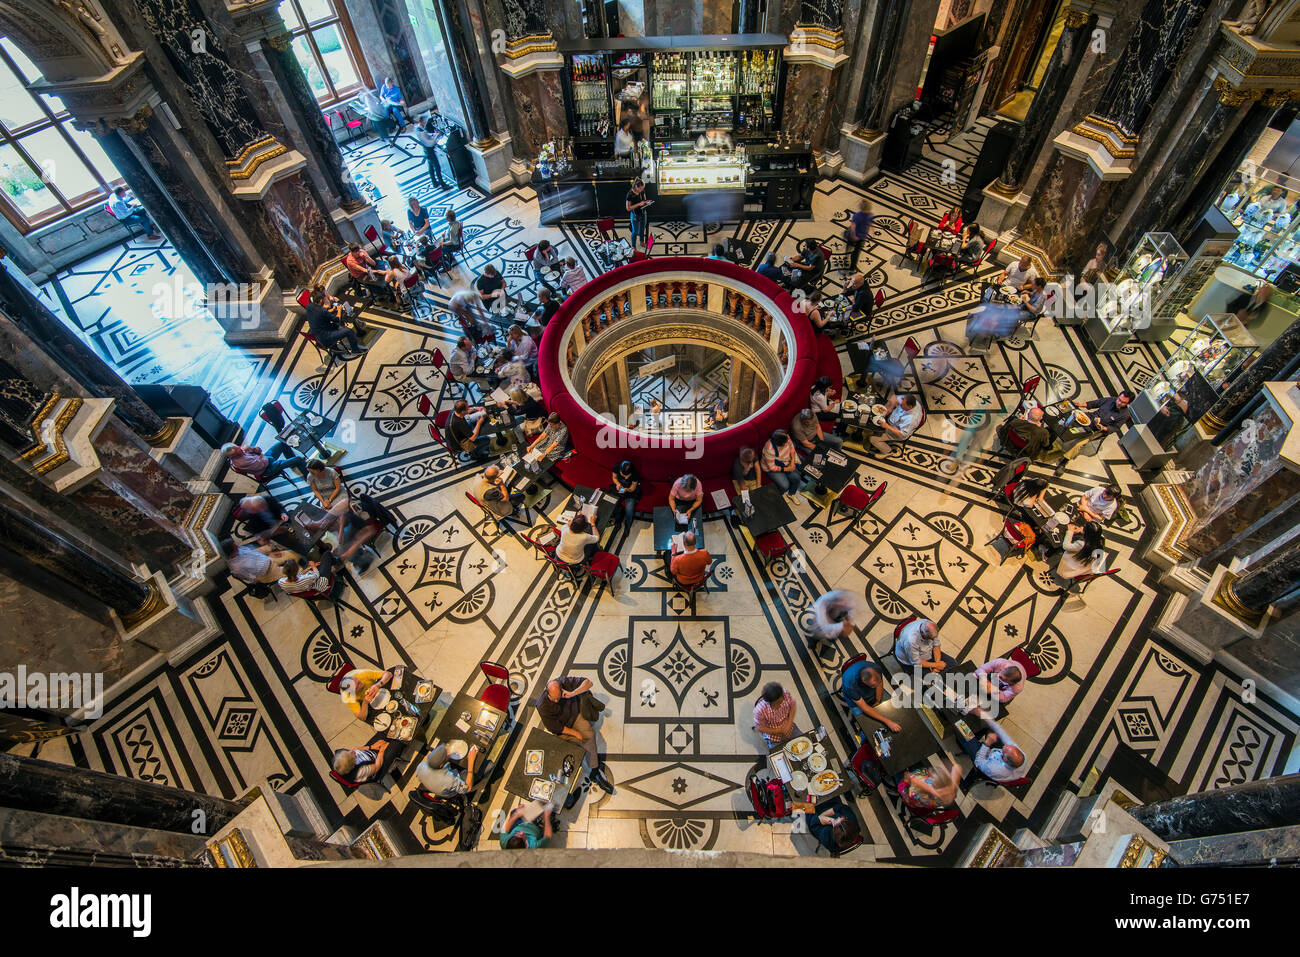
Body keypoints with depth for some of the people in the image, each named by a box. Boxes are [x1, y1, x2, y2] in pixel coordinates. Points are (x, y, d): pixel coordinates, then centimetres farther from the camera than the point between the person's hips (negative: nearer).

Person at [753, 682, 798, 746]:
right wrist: (780, 730, -19)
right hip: (773, 734, -3)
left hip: (789, 728, 3)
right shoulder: (760, 710, -36)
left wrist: (789, 723, -16)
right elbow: (760, 728, -20)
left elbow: (793, 705, -7)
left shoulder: (786, 694, -28)